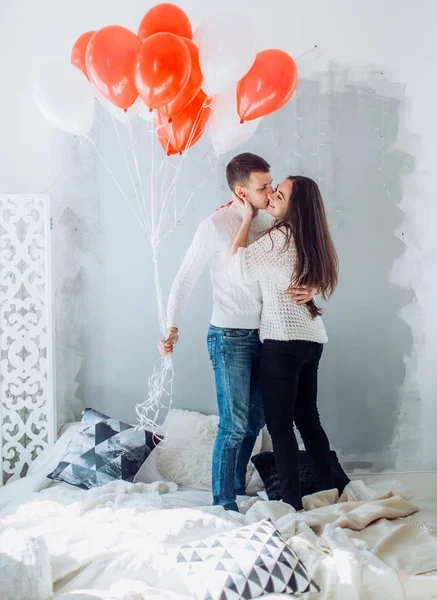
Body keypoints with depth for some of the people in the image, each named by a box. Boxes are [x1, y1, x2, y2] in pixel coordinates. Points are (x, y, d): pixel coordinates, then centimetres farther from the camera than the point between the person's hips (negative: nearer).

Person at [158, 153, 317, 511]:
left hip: (263, 334, 6)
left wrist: (310, 287, -12)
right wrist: (172, 328, -13)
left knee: (256, 420, 13)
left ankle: (238, 488, 28)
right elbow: (185, 279, -7)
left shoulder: (269, 221, 4)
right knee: (234, 425, -5)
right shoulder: (215, 226, -13)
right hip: (230, 337, -6)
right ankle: (224, 503, 6)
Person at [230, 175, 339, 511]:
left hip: (284, 341, -9)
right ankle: (332, 492, 23)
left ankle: (293, 504, 2)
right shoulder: (308, 239, 13)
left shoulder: (281, 237, -14)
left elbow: (239, 267, -11)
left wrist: (246, 218, -4)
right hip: (312, 339, 9)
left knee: (280, 423, -1)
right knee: (307, 418, 16)